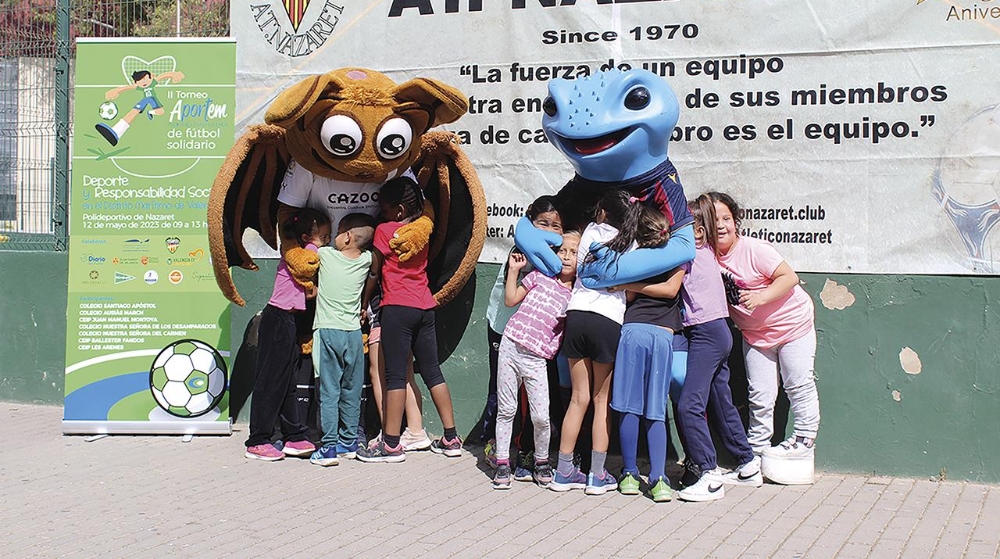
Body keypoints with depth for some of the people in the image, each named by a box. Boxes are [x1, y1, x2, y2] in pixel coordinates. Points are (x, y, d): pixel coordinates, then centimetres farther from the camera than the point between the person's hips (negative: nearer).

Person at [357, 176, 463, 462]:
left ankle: (391, 444, -5)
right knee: (432, 371, 10)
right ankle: (451, 438, 13)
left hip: (398, 307, -6)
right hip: (425, 306, 6)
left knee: (395, 374, -5)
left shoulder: (384, 230, -3)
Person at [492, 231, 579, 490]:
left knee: (541, 416, -5)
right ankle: (502, 463, 14)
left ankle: (541, 462, 19)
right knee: (506, 410, 4)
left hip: (537, 360, -1)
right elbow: (511, 300, 10)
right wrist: (513, 270, 5)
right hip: (511, 346, 1)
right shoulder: (541, 276, 9)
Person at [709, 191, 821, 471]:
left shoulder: (753, 249, -23)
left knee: (798, 385, 2)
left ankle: (804, 440, 16)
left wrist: (760, 297, -32)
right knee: (759, 394, 8)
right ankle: (756, 447, 20)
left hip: (792, 323, -5)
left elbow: (789, 278, -22)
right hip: (754, 333, 5)